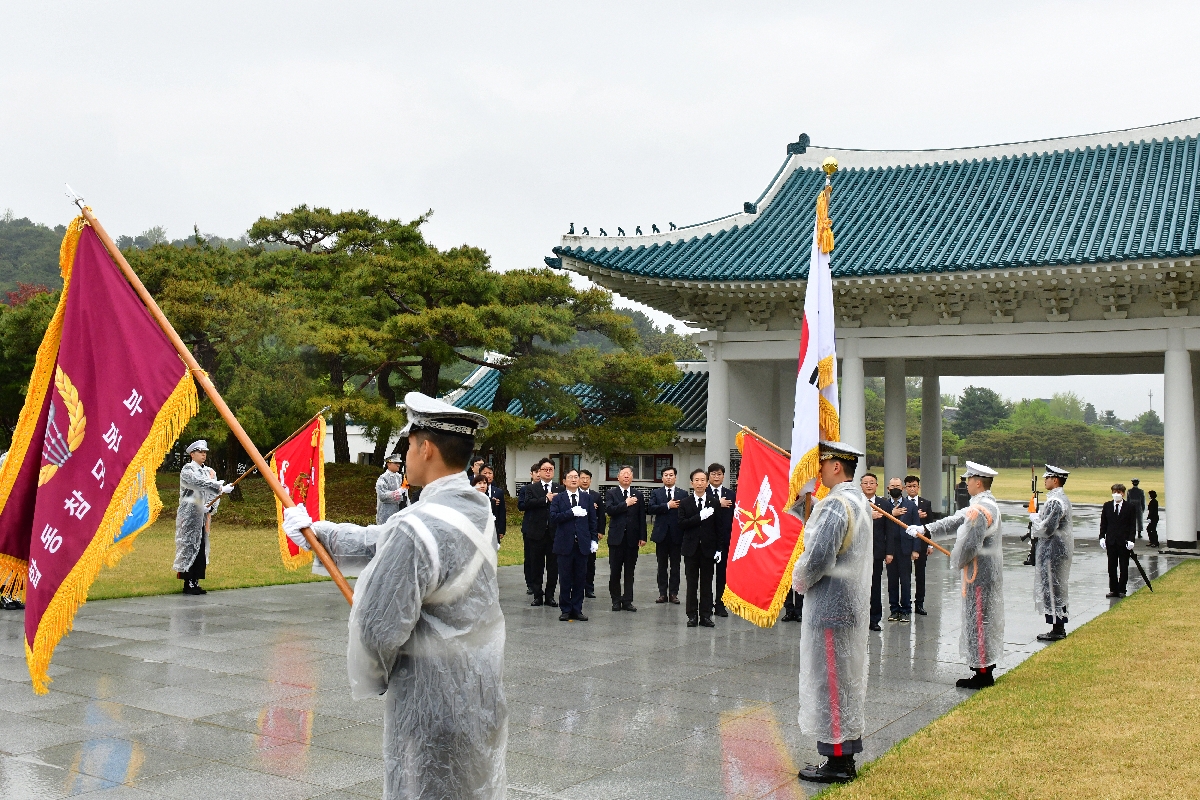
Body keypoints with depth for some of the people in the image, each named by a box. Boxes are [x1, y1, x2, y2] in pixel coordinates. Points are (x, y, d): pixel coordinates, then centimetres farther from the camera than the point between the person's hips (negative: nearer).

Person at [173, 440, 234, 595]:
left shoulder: (209, 471, 14)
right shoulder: (187, 470, -6)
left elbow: (214, 493, 6)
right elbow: (200, 483, -24)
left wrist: (210, 507, -12)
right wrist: (220, 488, -33)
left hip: (203, 516, 7)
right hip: (190, 516, -7)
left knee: (201, 549, 7)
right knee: (189, 547, -7)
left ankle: (195, 582, 13)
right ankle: (188, 584, -3)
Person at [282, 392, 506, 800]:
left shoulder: (417, 527, -26)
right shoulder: (476, 507, 2)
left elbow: (379, 625, -22)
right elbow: (384, 541, 13)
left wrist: (367, 678, -1)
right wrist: (316, 531, 21)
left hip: (434, 695, -8)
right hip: (481, 688, 8)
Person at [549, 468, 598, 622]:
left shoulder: (587, 497, 9)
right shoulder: (558, 498, 2)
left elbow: (592, 519, 8)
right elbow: (553, 518, -11)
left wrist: (594, 539, 1)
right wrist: (572, 513, -18)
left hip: (583, 544, 2)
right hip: (565, 544, -2)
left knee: (580, 578, 5)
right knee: (565, 579, 4)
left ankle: (577, 610, 14)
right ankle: (565, 610, 13)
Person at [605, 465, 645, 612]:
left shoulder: (637, 495, 9)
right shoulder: (612, 493, 2)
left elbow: (642, 517, 7)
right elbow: (609, 510, -14)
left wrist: (642, 537, 0)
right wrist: (625, 504, -18)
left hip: (632, 538, 2)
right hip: (617, 537, -2)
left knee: (629, 572, 5)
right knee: (615, 571, 2)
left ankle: (627, 601, 10)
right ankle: (616, 601, 12)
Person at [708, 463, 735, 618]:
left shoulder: (730, 494, 8)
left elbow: (733, 516, 3)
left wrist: (732, 535, -5)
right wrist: (719, 504, -18)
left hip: (724, 537, 2)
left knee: (722, 572, 3)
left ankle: (720, 604, 8)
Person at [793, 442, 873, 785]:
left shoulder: (835, 505, -21)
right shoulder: (859, 500, 12)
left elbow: (818, 557, -28)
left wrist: (800, 580, -9)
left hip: (830, 606, -10)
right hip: (853, 601, 10)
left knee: (830, 682, -2)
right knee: (848, 681, 16)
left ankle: (837, 762, 6)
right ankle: (847, 756, 25)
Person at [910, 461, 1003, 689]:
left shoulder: (979, 509, -24)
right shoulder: (987, 504, 10)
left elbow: (970, 545, -26)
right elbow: (954, 521, 14)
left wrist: (956, 561, -6)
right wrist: (924, 530, 12)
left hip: (979, 574, -10)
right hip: (989, 571, 10)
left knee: (978, 619, -3)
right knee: (984, 618, 19)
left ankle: (982, 674, 4)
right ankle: (986, 663, 30)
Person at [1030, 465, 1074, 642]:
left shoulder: (1055, 501, -20)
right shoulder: (1062, 498, 13)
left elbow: (1046, 529, -23)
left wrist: (1034, 517, -8)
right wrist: (1038, 517, 9)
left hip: (1052, 552, -11)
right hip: (1060, 550, 11)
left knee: (1051, 589, -4)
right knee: (1057, 589, 15)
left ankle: (1057, 630, 1)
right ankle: (1059, 628, 21)